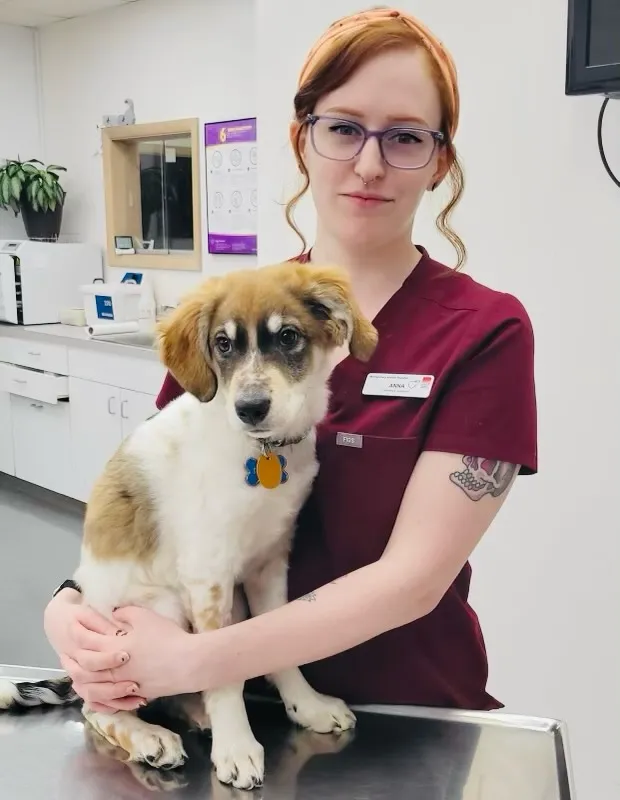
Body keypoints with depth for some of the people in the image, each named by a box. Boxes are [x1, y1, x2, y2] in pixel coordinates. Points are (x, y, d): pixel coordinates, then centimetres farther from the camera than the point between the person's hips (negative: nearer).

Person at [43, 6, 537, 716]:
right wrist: (72, 604, -13)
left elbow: (414, 575, -15)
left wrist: (198, 659, -19)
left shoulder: (486, 332, -10)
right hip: (240, 704, 3)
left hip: (407, 719, -2)